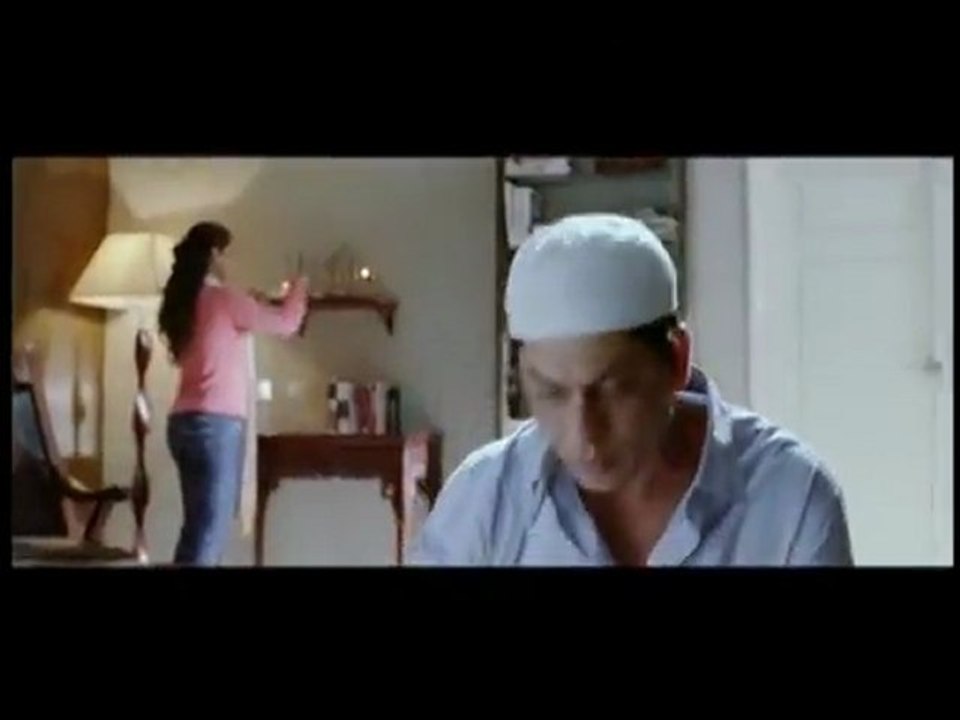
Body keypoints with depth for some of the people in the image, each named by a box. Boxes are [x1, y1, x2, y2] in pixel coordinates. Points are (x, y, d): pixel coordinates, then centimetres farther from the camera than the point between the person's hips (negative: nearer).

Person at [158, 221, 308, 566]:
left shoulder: (183, 303, 14)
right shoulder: (222, 298, -8)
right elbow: (285, 323, -3)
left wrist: (252, 304, 25)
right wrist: (299, 287, 15)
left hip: (184, 422, 8)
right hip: (216, 424, -8)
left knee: (198, 528, 11)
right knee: (209, 531, -8)